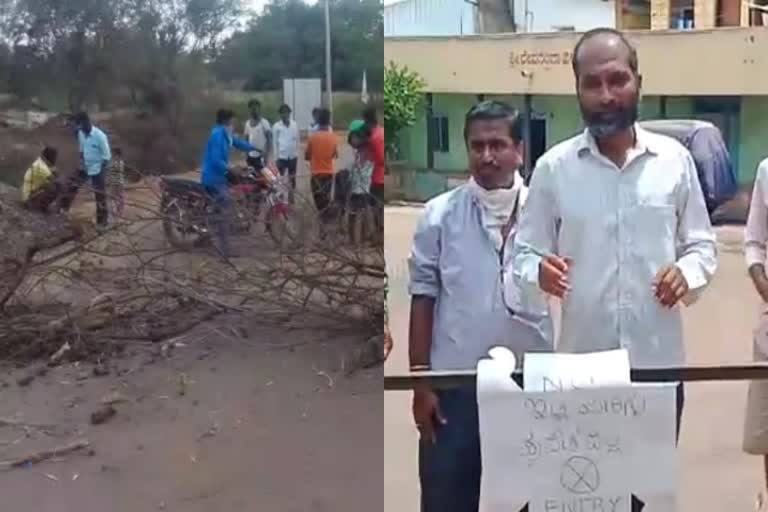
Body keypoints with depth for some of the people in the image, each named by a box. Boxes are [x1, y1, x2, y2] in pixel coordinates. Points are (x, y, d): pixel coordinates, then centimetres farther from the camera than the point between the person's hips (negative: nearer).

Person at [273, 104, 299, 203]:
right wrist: (276, 157, -4)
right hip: (282, 156, -2)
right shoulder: (276, 126, -3)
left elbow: (297, 140, 7)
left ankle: (292, 198, 17)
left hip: (292, 156, 2)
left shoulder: (294, 125, 2)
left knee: (292, 178, 9)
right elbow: (275, 142, 0)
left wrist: (297, 153, 4)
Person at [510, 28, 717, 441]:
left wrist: (687, 272, -13)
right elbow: (524, 253, 2)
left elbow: (702, 244, 9)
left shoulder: (674, 159, 1)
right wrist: (539, 271, -20)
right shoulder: (553, 167, -2)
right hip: (582, 362, -1)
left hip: (659, 359, 1)